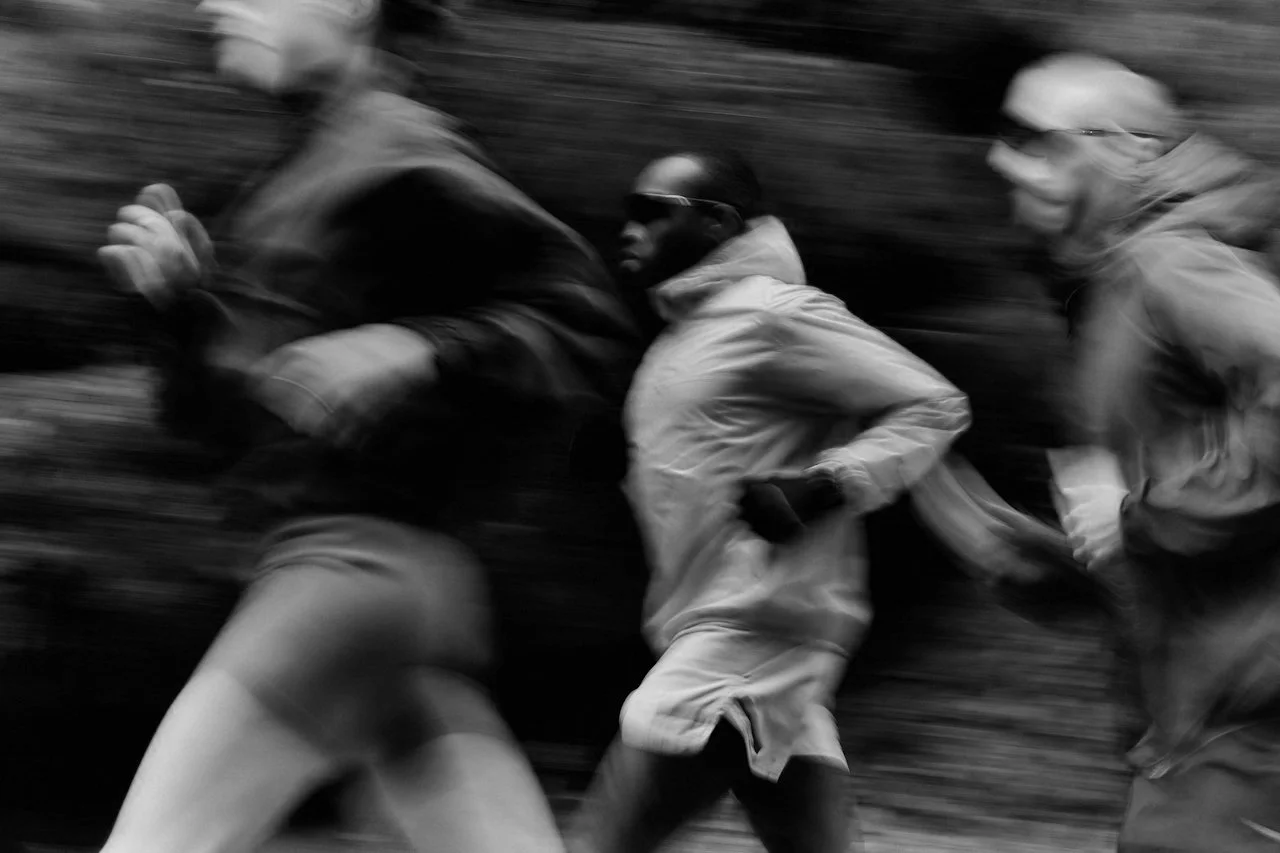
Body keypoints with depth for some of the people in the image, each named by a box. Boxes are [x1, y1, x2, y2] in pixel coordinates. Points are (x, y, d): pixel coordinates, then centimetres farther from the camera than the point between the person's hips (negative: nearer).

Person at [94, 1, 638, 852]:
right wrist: (177, 296, 6)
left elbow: (587, 328, -9)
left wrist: (416, 351, -21)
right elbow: (213, 415, 23)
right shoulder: (306, 173, 21)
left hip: (365, 554, -9)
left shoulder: (399, 153, -5)